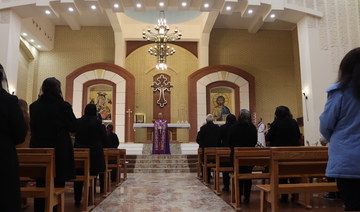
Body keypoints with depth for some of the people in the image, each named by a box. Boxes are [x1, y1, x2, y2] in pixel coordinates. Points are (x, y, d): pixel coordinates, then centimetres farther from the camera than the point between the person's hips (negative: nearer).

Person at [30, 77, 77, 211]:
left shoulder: (34, 106, 0)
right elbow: (74, 127, -3)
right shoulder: (63, 106, -12)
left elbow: (32, 127, 12)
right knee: (57, 185, 7)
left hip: (39, 149, 4)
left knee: (41, 185, 14)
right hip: (60, 151, -4)